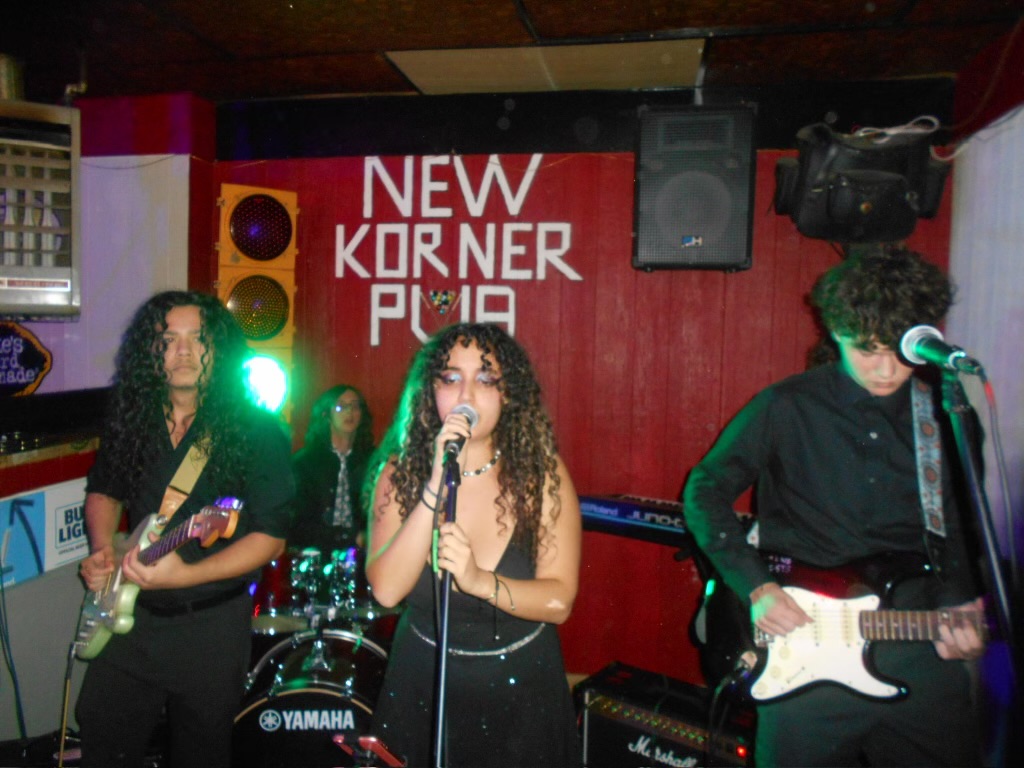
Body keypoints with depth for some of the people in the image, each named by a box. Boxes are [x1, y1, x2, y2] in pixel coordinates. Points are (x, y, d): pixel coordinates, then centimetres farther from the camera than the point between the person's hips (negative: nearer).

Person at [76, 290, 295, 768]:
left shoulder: (256, 432, -14)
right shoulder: (132, 419, 1)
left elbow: (270, 536, -16)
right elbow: (104, 490, 17)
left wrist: (186, 575, -26)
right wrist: (101, 550, -2)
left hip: (210, 623, -3)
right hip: (129, 615, 4)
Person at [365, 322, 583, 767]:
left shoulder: (541, 474, -14)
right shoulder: (400, 472, -11)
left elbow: (559, 601, -17)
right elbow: (386, 589, -22)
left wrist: (480, 581, -34)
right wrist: (437, 485, -30)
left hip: (520, 691, 0)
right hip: (422, 687, 1)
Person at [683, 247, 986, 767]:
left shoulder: (948, 420, 5)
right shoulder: (787, 407, -6)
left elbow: (957, 533, 12)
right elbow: (705, 491, -3)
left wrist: (957, 609, -6)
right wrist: (756, 587, -11)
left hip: (914, 639, 3)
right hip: (797, 641, -3)